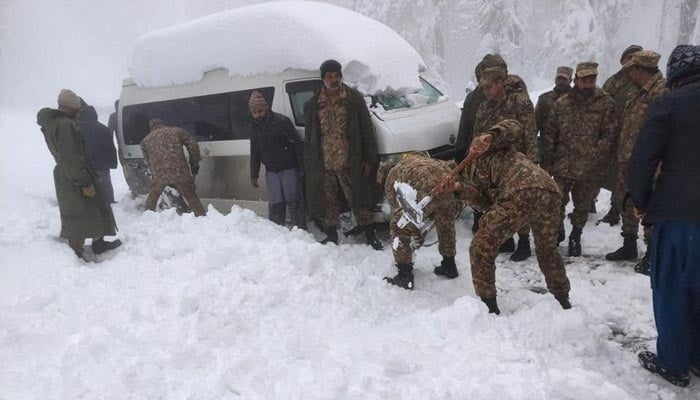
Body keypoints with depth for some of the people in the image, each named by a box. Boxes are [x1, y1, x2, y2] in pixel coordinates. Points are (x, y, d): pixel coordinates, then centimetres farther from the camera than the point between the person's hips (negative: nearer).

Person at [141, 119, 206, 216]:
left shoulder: (146, 140, 19)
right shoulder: (176, 131, 14)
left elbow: (147, 161, 22)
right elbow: (193, 145, 9)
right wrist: (194, 163, 15)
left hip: (158, 175, 1)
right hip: (179, 172, -1)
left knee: (152, 199, 24)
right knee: (192, 197, 9)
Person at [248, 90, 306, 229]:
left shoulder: (281, 121, -10)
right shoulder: (255, 128, 9)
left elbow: (296, 144, -11)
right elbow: (255, 153, 18)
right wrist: (254, 175, 17)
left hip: (289, 169, -5)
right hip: (271, 171, 5)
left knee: (293, 202, -4)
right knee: (275, 205, 5)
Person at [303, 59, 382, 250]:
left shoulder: (354, 98, -1)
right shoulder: (314, 104, 6)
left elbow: (367, 130, -1)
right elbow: (309, 136, 10)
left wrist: (369, 159, -6)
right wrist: (309, 165, 5)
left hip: (349, 163, -3)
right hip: (324, 165, 3)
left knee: (358, 199, 5)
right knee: (328, 201, 12)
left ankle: (369, 234, 19)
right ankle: (331, 235, 28)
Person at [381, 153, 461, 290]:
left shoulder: (391, 178, 25)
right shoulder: (416, 158, 41)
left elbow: (398, 208, 24)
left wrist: (416, 236, 35)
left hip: (427, 189, -6)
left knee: (399, 227, 11)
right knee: (446, 222, 32)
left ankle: (405, 276, 16)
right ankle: (449, 266, 46)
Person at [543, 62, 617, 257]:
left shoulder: (606, 102, -3)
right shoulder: (561, 103, 3)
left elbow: (609, 134, -5)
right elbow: (550, 134, 5)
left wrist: (595, 157, -15)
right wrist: (548, 163, 2)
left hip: (589, 168, -1)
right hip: (563, 165, 1)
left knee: (582, 206, 13)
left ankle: (575, 237, 33)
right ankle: (557, 233, 26)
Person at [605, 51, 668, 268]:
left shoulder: (661, 91, -15)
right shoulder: (638, 92, 15)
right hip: (626, 160, 10)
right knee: (626, 202, 17)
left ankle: (653, 252, 12)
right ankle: (629, 245, 31)